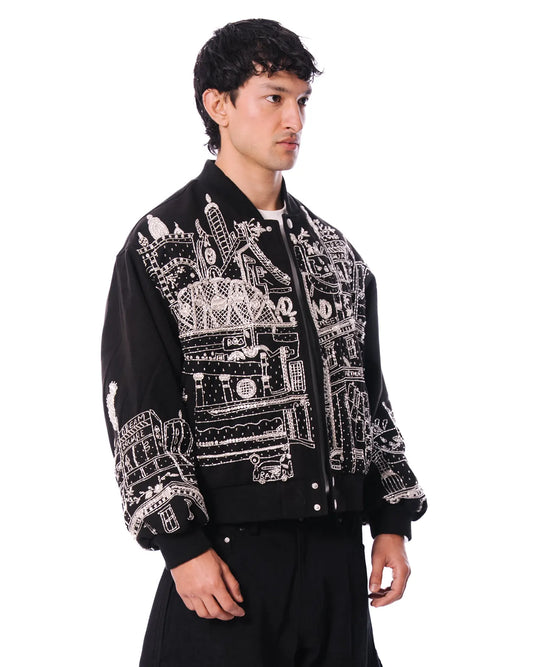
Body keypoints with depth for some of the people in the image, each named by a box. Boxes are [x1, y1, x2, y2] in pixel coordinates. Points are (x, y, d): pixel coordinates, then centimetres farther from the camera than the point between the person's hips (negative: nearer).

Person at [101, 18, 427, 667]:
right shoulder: (161, 246, -3)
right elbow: (138, 409, -8)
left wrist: (392, 521, 12)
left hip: (337, 547, 5)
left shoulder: (334, 252, 15)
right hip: (227, 548, -5)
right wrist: (183, 545, -14)